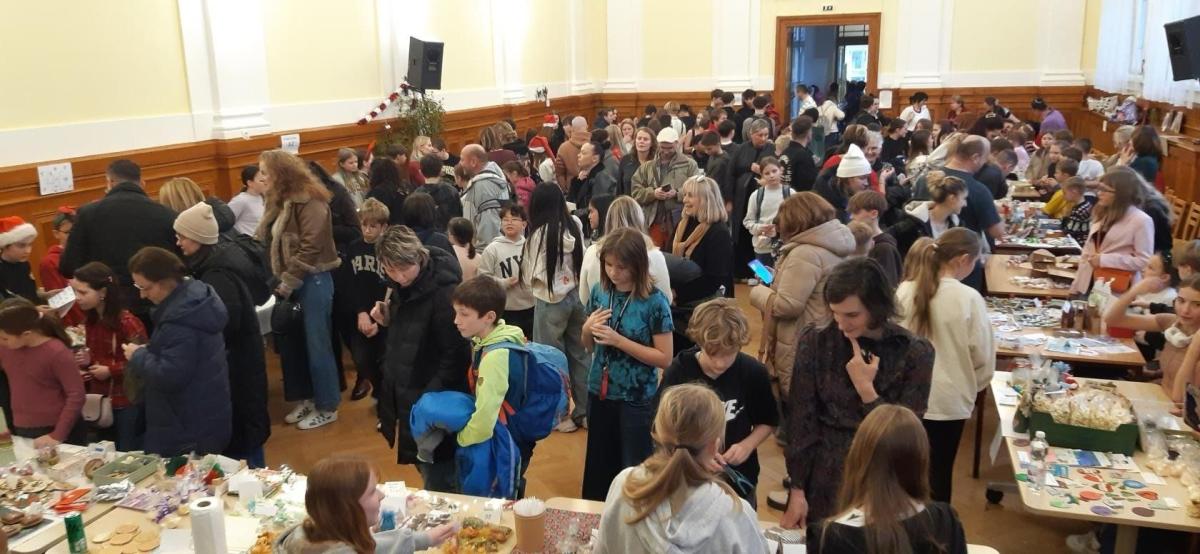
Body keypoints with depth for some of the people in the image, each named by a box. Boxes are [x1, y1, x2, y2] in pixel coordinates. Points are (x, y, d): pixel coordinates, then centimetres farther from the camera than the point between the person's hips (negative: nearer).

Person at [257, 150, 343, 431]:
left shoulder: (309, 200, -15)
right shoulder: (279, 200, 12)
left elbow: (310, 248, -21)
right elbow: (268, 242, 10)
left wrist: (287, 282, -19)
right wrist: (277, 280, -3)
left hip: (312, 281, -8)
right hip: (288, 282, 8)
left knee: (316, 344, 1)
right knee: (293, 343, 13)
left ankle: (327, 407, 13)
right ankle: (307, 399, 27)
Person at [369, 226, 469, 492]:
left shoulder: (445, 291, -23)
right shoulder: (403, 287, 3)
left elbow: (456, 354, -21)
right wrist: (387, 321, -3)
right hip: (405, 395, 8)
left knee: (438, 484, 2)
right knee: (426, 469, 21)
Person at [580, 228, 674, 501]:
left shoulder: (654, 302, -16)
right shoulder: (599, 291, -1)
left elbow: (664, 358, -16)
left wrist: (619, 340, -22)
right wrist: (587, 329, -13)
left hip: (637, 399, -5)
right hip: (599, 392, 5)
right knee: (598, 466, 18)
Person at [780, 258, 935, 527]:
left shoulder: (914, 353, -11)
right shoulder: (814, 342, -8)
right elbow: (801, 422, -5)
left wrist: (866, 388, -20)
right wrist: (797, 491, -5)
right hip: (823, 478, 1)